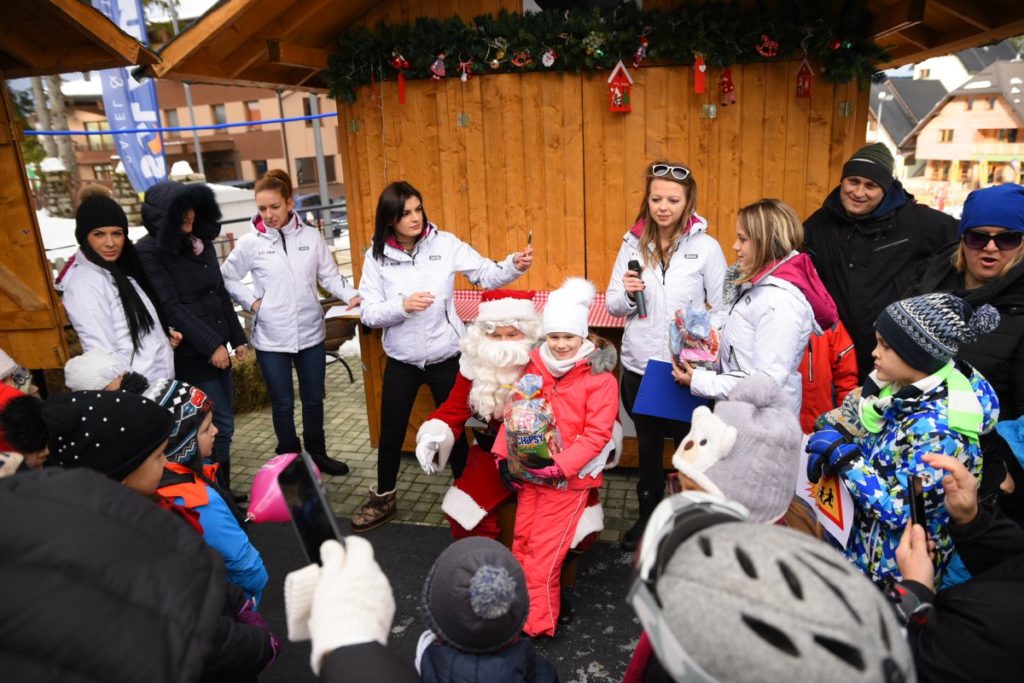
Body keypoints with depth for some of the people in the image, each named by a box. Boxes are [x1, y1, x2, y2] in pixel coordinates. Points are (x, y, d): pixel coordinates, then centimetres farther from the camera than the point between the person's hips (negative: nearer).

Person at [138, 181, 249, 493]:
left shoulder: (202, 242, 10)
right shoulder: (149, 251, -10)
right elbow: (171, 308, -16)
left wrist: (237, 337, 13)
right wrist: (211, 345, -18)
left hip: (218, 349, 7)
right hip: (191, 355, -7)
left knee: (220, 425, 12)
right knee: (221, 427, -4)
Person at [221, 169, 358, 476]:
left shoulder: (311, 236, -2)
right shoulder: (250, 242, -5)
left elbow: (329, 275, 0)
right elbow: (227, 277, 6)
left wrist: (352, 295, -16)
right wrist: (252, 301, -6)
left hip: (311, 332, 2)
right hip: (271, 337, -1)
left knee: (314, 399, 15)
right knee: (283, 404, 10)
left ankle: (317, 455, 34)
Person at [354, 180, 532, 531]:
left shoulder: (445, 243, -9)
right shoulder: (377, 256, -7)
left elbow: (487, 275, -8)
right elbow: (369, 313, -10)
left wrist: (515, 265, -26)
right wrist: (402, 306, -27)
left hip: (445, 357, -1)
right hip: (401, 361, 1)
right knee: (391, 433, 15)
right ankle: (383, 499, 38)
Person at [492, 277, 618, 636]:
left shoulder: (599, 377, -10)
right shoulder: (533, 366, 4)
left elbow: (596, 435, -14)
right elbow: (514, 414, 10)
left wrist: (559, 467, -22)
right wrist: (504, 456, 0)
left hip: (569, 478, -5)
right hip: (529, 473, 5)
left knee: (543, 552, -3)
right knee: (521, 544, 8)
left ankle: (535, 623, 11)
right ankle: (524, 610, 25)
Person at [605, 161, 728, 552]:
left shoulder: (706, 247, -7)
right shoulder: (633, 244, 1)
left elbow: (723, 310, -5)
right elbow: (612, 305, 3)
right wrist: (627, 294, -16)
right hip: (639, 366, 3)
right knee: (648, 446, 19)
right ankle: (648, 515, 39)